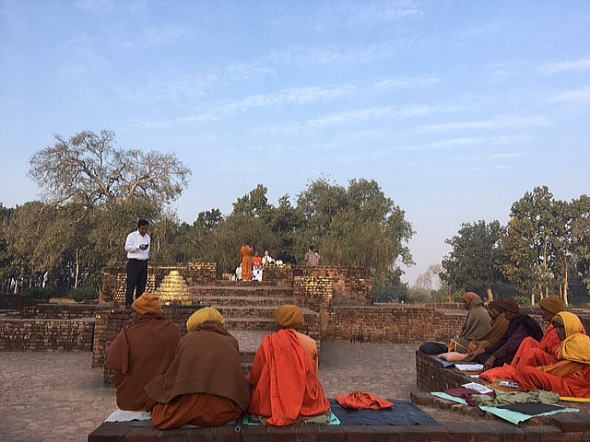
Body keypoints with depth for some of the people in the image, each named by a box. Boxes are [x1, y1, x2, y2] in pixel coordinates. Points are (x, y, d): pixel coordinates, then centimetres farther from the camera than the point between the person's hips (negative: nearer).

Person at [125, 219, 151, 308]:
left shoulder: (148, 237, 18)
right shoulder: (132, 236, -1)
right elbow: (127, 247, -14)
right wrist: (139, 247, -24)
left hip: (144, 263, 6)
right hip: (133, 262, -6)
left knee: (142, 284, 6)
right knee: (131, 284, -7)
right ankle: (128, 303, -3)